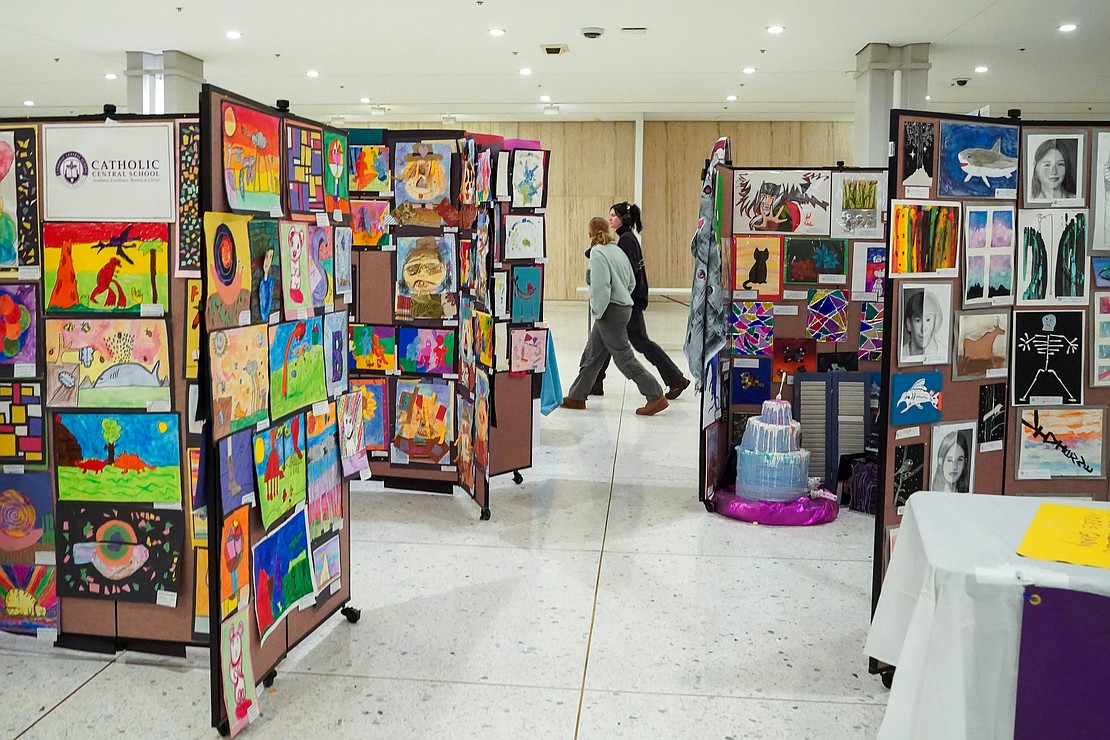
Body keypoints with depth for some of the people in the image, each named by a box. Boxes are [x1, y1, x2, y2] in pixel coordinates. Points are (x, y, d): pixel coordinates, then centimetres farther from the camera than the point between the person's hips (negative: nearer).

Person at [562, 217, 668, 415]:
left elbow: (601, 285, -21)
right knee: (592, 354, 15)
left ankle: (656, 397, -2)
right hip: (623, 306, 9)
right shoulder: (618, 250, 13)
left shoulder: (597, 252, -13)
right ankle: (577, 396, 22)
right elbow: (632, 282, 17)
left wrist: (598, 311, -13)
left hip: (610, 310, -9)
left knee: (623, 356, -5)